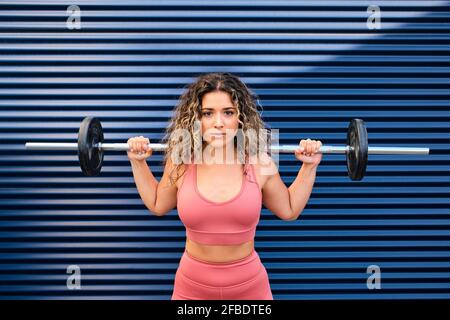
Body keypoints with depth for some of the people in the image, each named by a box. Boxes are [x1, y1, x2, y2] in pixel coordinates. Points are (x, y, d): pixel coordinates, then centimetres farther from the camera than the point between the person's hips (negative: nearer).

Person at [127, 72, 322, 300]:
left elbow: (289, 210, 5)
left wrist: (309, 165, 0)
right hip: (192, 286, 1)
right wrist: (138, 162, 4)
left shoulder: (260, 163, -11)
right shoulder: (180, 162, -10)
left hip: (249, 285, 0)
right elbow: (157, 205, 10)